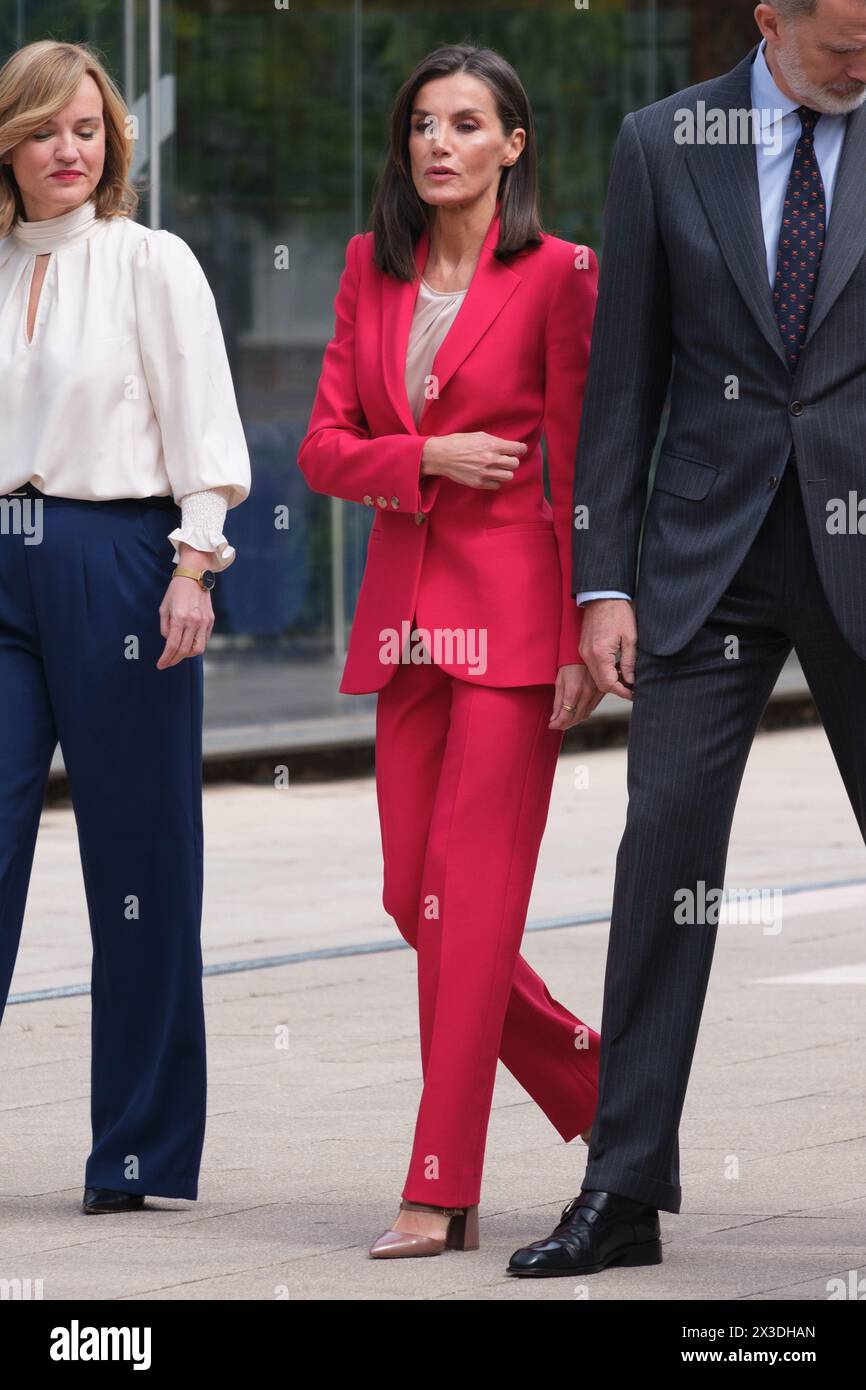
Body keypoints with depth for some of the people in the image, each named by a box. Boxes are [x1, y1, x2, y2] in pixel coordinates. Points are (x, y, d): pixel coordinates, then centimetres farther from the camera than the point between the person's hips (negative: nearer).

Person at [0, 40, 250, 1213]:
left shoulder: (151, 264, 1)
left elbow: (203, 429, -3)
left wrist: (194, 568, -12)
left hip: (112, 561, -3)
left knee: (139, 866, 2)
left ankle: (140, 1149, 10)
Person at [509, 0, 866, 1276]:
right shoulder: (660, 144, 3)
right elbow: (623, 380, 4)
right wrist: (604, 583, -1)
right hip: (709, 551, 0)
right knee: (666, 854, -4)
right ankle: (625, 1192, -1)